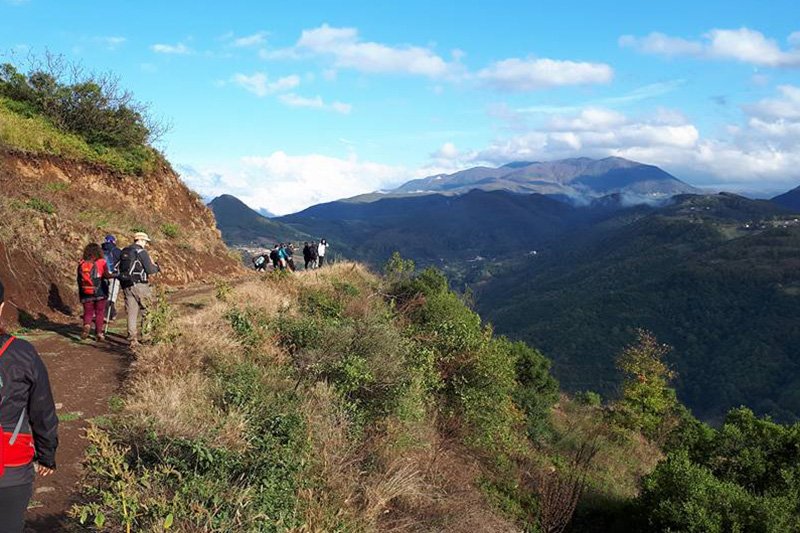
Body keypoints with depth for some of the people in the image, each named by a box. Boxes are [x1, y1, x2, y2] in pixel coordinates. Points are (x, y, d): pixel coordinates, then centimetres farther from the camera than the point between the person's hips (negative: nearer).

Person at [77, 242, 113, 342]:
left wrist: (80, 293, 19)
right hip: (100, 293, -2)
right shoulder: (101, 262, -5)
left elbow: (79, 279, 10)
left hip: (86, 294, 2)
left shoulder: (82, 264, 5)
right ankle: (99, 332, 8)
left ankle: (86, 325, -18)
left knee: (88, 312, 10)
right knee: (99, 312, 9)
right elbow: (106, 275, -17)